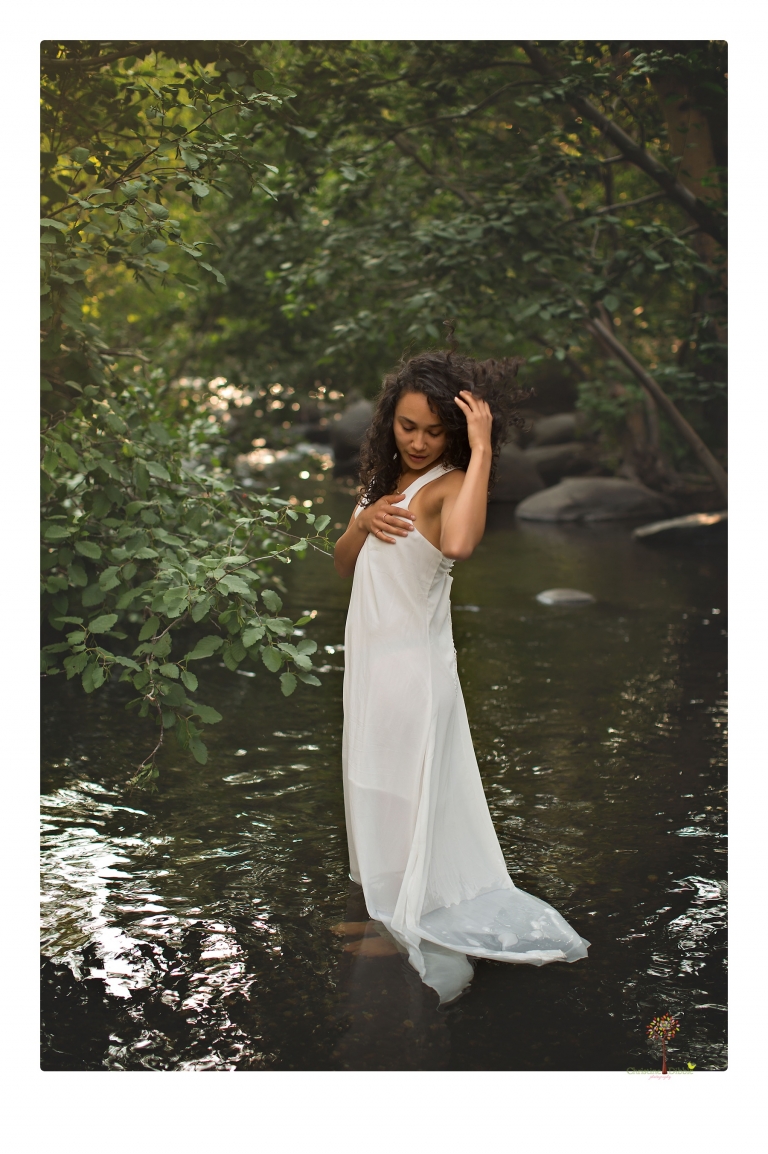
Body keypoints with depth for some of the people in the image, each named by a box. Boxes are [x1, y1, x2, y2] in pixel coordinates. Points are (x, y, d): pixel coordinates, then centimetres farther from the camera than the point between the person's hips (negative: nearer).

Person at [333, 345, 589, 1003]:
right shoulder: (386, 480, 10)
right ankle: (387, 911, 33)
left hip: (413, 663, -9)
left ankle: (414, 935, 19)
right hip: (370, 654, 9)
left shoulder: (449, 485, -18)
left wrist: (482, 449, -36)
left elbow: (459, 544, -43)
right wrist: (362, 522, -9)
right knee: (377, 792, 18)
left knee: (410, 796, 4)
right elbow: (343, 566, 11)